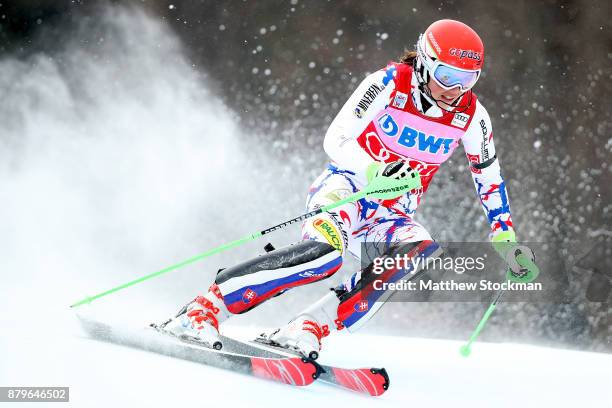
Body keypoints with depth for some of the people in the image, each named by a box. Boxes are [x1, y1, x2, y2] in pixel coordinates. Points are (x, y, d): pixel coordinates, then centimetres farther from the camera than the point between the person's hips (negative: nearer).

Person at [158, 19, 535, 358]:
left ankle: (308, 329, -34)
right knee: (329, 249, -37)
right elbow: (336, 140, -20)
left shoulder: (471, 115, -3)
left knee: (421, 248, -32)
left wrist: (505, 239, 6)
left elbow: (490, 178, 12)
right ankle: (204, 309, -33)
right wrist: (375, 172, -38)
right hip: (349, 187, -4)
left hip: (391, 217, 4)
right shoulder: (389, 83, -14)